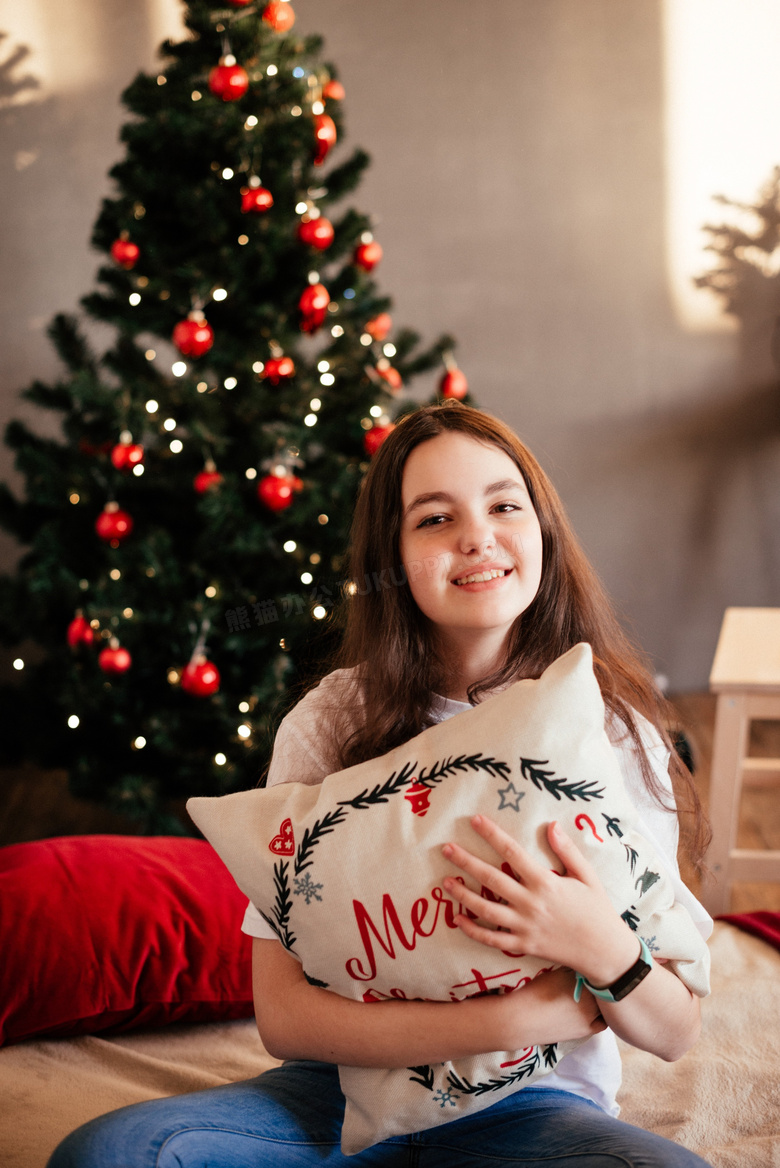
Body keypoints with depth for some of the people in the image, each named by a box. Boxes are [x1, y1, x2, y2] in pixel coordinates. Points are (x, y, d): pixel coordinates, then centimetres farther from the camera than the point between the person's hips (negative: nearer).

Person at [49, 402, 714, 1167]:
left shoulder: (612, 728, -5)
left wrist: (606, 953, -27)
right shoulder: (327, 724, -7)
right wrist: (519, 1017, -21)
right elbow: (283, 1014, -11)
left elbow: (676, 1034, -4)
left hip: (529, 1107, 0)